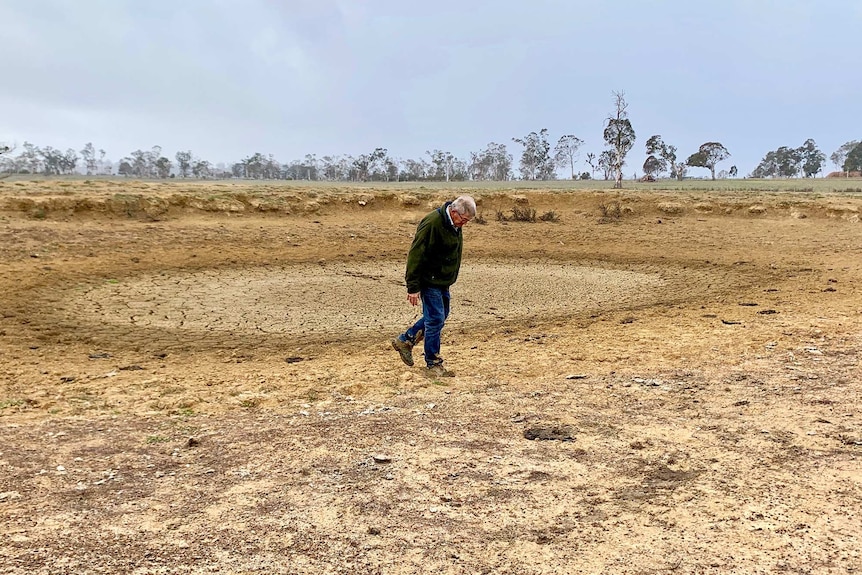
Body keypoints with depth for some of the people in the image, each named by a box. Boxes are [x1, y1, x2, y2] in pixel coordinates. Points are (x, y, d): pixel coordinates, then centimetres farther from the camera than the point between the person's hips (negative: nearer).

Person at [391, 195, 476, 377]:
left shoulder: (454, 225, 5)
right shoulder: (432, 223, -24)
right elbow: (416, 255, -24)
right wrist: (413, 287, -23)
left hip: (442, 281, 10)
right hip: (429, 280, -10)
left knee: (440, 315, 18)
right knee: (435, 319, -5)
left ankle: (405, 340, 30)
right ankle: (433, 364, 8)